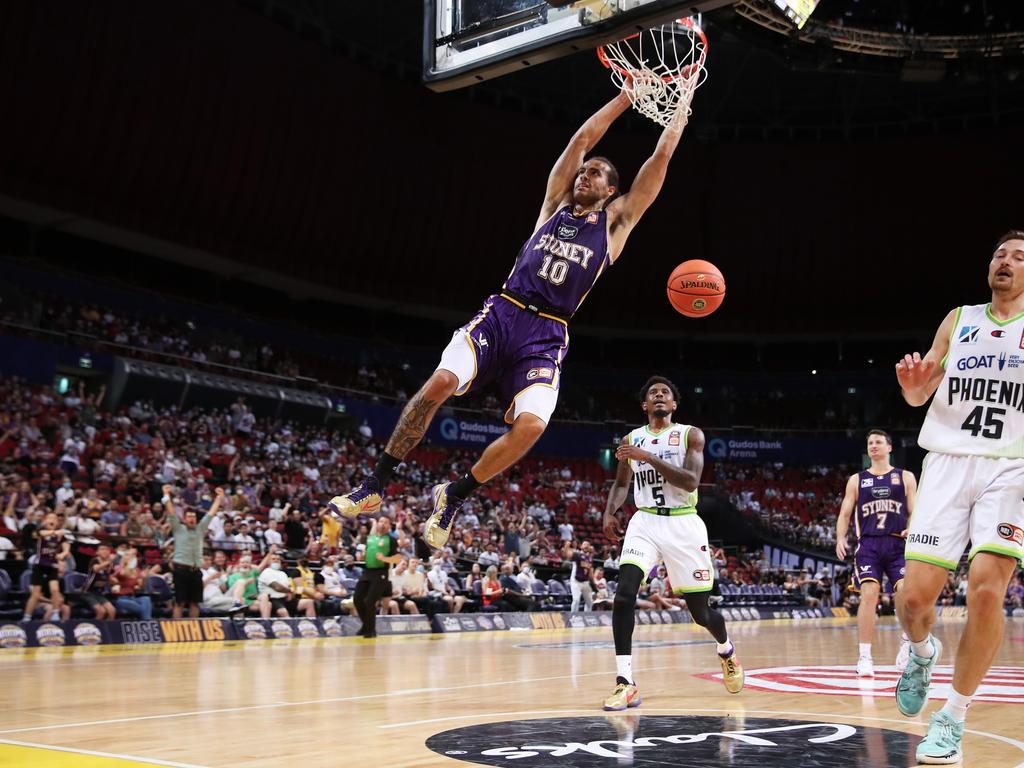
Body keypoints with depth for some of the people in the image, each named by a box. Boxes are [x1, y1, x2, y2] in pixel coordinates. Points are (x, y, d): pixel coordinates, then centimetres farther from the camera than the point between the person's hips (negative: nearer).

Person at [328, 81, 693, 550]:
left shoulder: (616, 221, 15)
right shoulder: (556, 203, 20)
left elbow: (660, 158, 13)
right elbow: (584, 138, 17)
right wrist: (630, 91, 20)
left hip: (546, 336, -1)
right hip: (502, 313, 1)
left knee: (531, 424, -26)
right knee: (439, 383, -22)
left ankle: (454, 495, -1)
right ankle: (374, 487, -10)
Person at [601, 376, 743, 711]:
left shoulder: (690, 435, -1)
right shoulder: (631, 439, 10)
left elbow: (690, 482, -15)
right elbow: (621, 483, 20)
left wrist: (648, 457, -22)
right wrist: (609, 512, 1)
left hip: (683, 524, -2)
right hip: (645, 523, 2)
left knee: (700, 611, 6)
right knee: (624, 594, -21)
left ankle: (727, 651, 41)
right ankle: (625, 683, -18)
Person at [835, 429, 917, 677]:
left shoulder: (905, 477, 13)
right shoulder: (856, 480, 16)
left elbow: (915, 512, 9)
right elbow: (845, 513, 12)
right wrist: (840, 538, -6)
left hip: (898, 544, 0)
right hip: (868, 544, 0)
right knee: (869, 594, -14)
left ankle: (908, 647, 9)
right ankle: (865, 656, -9)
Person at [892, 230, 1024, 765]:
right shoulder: (958, 320, 14)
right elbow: (919, 396, 13)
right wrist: (912, 384, -10)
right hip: (948, 461, 2)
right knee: (915, 594, -7)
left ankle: (953, 718, -3)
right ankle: (922, 651, 29)